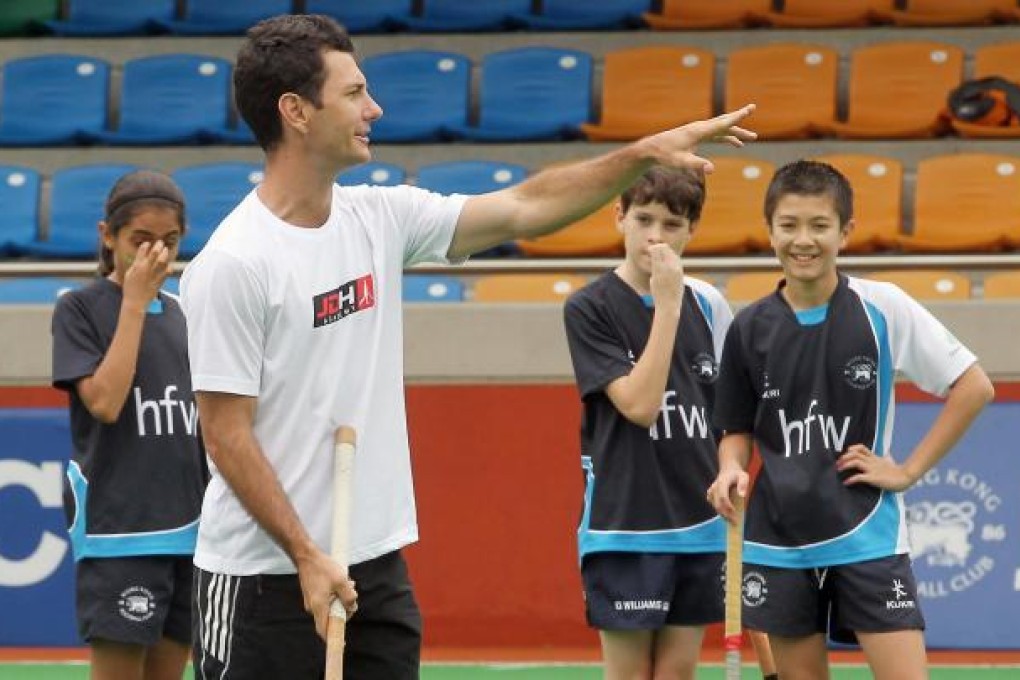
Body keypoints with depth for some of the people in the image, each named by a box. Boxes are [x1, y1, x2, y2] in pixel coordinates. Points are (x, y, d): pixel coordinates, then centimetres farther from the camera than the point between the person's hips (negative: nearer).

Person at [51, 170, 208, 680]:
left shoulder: (177, 316, 14)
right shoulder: (80, 308, -3)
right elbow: (104, 402, -16)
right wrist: (135, 302, -13)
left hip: (188, 529, 6)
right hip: (117, 530, -6)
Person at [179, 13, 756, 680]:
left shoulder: (381, 218, 5)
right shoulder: (232, 265, -15)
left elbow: (523, 208, 13)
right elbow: (226, 435, -15)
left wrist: (647, 151, 6)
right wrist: (307, 557, -18)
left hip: (376, 567, 7)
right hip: (264, 576, -7)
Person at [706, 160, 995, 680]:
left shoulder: (883, 308, -6)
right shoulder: (750, 328, 2)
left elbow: (974, 387, -2)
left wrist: (909, 470, -4)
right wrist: (731, 470, -9)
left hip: (867, 536, -3)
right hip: (779, 541, 3)